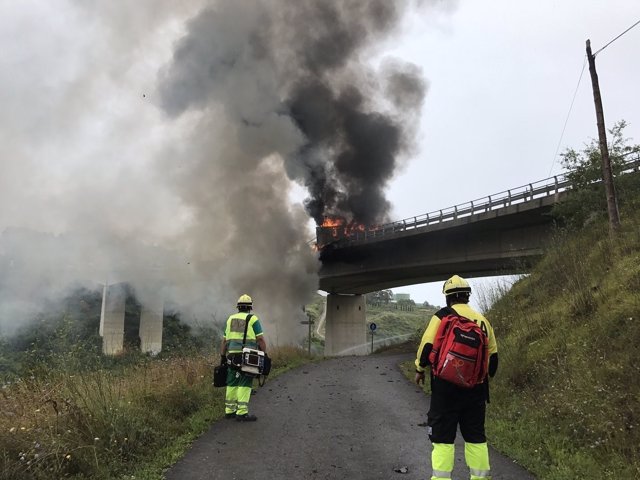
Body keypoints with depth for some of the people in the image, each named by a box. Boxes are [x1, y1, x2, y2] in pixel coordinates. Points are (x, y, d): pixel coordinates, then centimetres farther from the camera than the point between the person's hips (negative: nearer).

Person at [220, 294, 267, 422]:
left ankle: (229, 411, 19)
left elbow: (224, 340, 13)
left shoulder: (230, 319, 13)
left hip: (232, 356, 5)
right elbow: (260, 339, -8)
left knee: (232, 384, 12)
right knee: (245, 384, -3)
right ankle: (242, 413, -4)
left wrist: (222, 356, 18)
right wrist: (265, 354, -2)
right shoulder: (253, 319, -3)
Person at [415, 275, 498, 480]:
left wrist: (420, 369, 3)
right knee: (475, 435, 17)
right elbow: (492, 355, 13)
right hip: (475, 387, 5)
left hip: (447, 386, -5)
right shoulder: (482, 320, 8)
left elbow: (428, 345, -12)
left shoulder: (442, 316, -8)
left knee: (443, 436, 4)